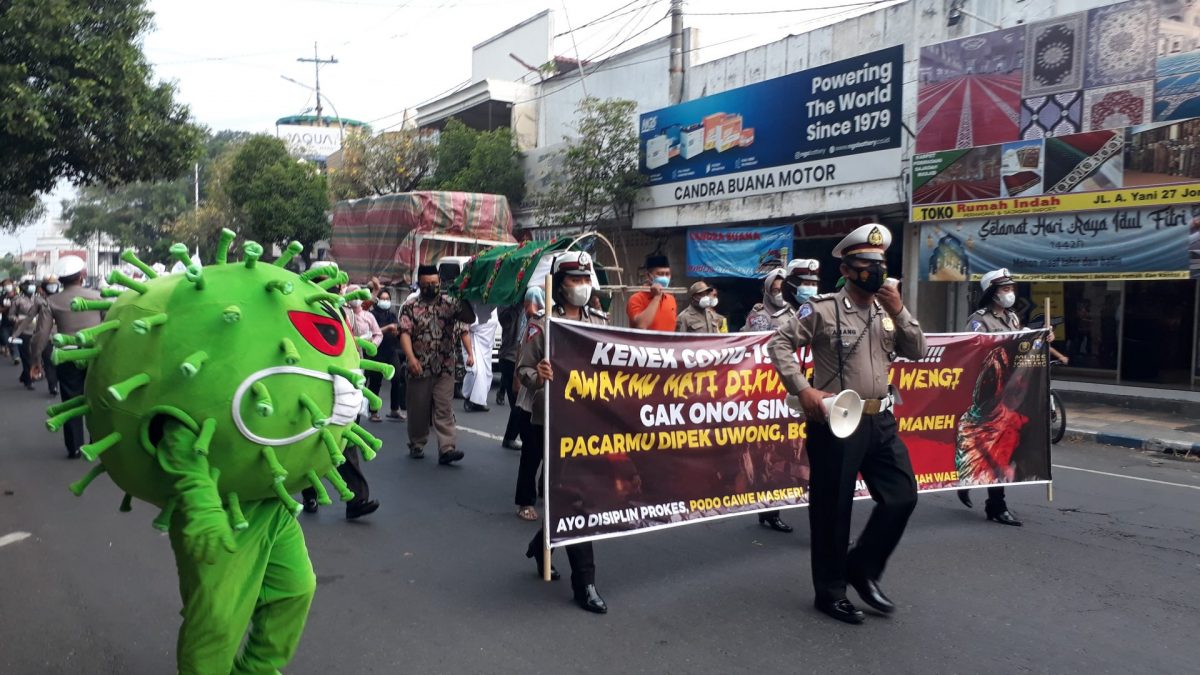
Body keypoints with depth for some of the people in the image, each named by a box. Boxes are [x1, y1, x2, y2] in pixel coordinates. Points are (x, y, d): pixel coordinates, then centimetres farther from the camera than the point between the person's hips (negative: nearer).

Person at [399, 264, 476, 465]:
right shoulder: (410, 307, 1)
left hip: (445, 368, 0)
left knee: (444, 409, -4)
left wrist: (463, 299, -17)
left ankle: (447, 448, -9)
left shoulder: (450, 303, 5)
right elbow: (405, 333, -8)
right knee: (418, 409, 11)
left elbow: (470, 319, -3)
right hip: (420, 368, 0)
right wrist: (411, 358, -22)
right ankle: (416, 445, 26)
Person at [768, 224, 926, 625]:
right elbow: (780, 343, -11)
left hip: (880, 420, 6)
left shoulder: (887, 310, 12)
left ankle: (863, 569, 25)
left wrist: (899, 311, -5)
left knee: (902, 496, 6)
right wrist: (803, 389, -19)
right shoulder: (823, 308, -8)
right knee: (832, 510, 4)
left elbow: (917, 351, 8)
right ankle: (830, 592, 20)